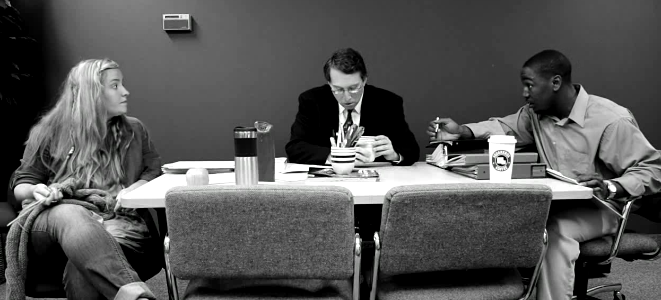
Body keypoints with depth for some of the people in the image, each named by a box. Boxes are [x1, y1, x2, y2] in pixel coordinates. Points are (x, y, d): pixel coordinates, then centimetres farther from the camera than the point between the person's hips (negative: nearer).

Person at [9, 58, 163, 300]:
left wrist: (134, 189, -7)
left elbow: (155, 172, 16)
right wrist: (35, 191, -7)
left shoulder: (134, 130, 20)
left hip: (116, 221, 1)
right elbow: (21, 183, 18)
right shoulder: (50, 131, 15)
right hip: (51, 222, -1)